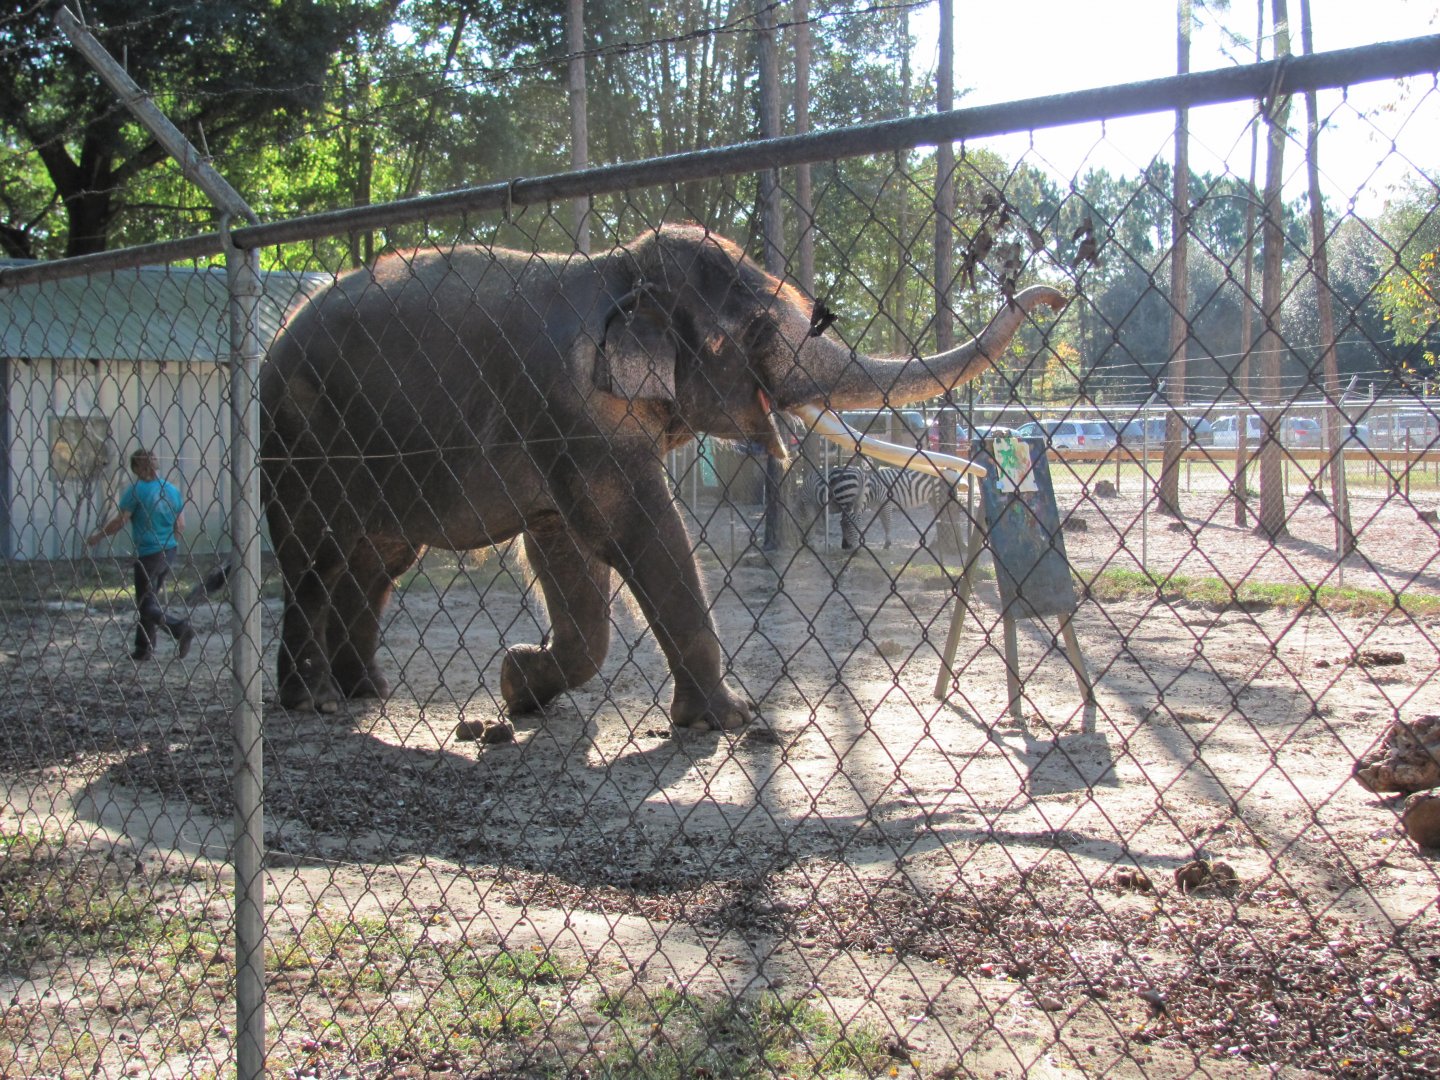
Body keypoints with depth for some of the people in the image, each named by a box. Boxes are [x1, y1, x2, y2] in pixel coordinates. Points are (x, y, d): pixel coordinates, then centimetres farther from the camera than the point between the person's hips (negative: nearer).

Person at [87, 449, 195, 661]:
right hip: (168, 551, 7)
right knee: (149, 598, 18)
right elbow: (180, 527, 10)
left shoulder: (136, 490, -12)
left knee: (147, 606, -2)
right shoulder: (173, 490, 5)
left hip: (147, 554, -7)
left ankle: (181, 627, -25)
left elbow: (119, 522, -12)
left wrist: (96, 536, 4)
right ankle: (144, 648, 23)